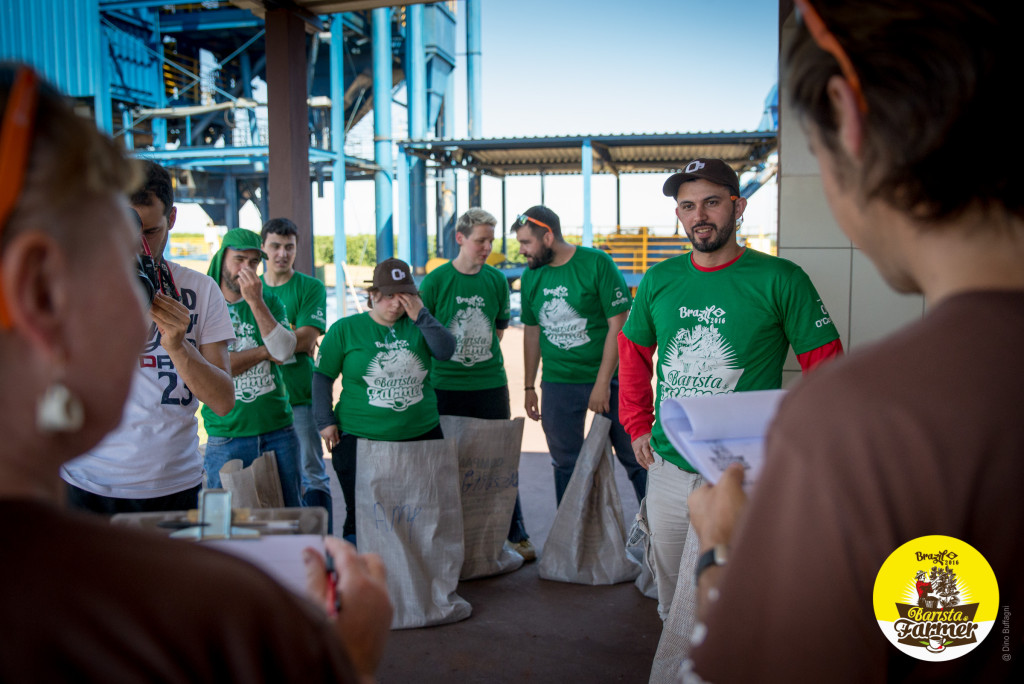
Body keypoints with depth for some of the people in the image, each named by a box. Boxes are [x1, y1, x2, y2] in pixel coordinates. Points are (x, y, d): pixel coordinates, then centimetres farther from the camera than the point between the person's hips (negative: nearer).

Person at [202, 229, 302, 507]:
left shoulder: (269, 301, 8)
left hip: (278, 431, 3)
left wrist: (255, 301, -15)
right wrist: (265, 351, -7)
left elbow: (284, 351, -8)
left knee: (289, 516, 9)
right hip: (225, 437, -2)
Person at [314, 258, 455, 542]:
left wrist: (421, 316, -12)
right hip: (359, 438, -2)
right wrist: (325, 421, -2)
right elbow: (322, 375, 6)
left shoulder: (416, 326, 8)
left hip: (422, 435, 2)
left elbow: (446, 351, -6)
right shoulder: (346, 329, 3)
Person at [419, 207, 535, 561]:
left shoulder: (497, 280, 5)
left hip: (491, 385, 2)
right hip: (445, 386, -2)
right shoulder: (435, 280, -4)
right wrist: (449, 357, 0)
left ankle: (516, 535, 19)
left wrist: (481, 357, 10)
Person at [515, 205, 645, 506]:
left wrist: (602, 383, -14)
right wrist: (529, 386, 12)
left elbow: (618, 325, -12)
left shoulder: (597, 263, -10)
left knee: (633, 456, 4)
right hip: (558, 383, 4)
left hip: (607, 378, -3)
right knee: (566, 463, 10)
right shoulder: (531, 276, 4)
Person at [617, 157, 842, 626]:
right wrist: (638, 425, 13)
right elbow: (632, 352, 18)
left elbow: (826, 366, -4)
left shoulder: (780, 280, -8)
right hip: (667, 465, 5)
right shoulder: (659, 281, 5)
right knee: (668, 590, 20)